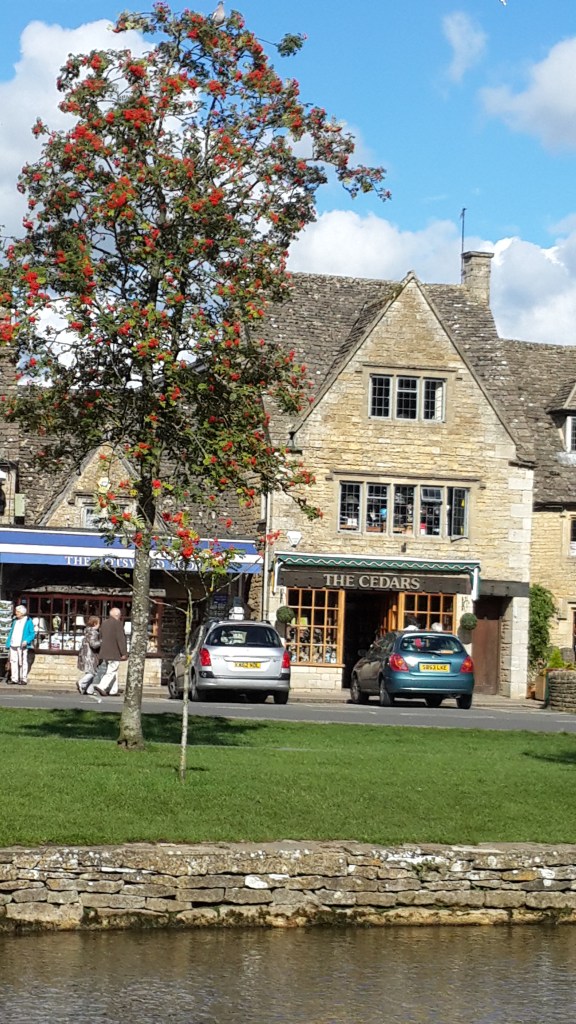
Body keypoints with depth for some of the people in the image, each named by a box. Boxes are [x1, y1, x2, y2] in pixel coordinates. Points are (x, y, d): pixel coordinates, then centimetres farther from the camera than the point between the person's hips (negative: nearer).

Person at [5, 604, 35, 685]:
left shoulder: (28, 621, 0)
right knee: (13, 661, 3)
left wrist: (27, 641, -18)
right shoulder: (15, 621, 17)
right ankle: (14, 679, 6)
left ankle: (24, 679, -1)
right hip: (13, 645, 5)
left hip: (22, 645, -5)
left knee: (22, 662, -4)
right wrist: (8, 644, 12)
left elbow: (32, 633, -2)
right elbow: (11, 632, 20)